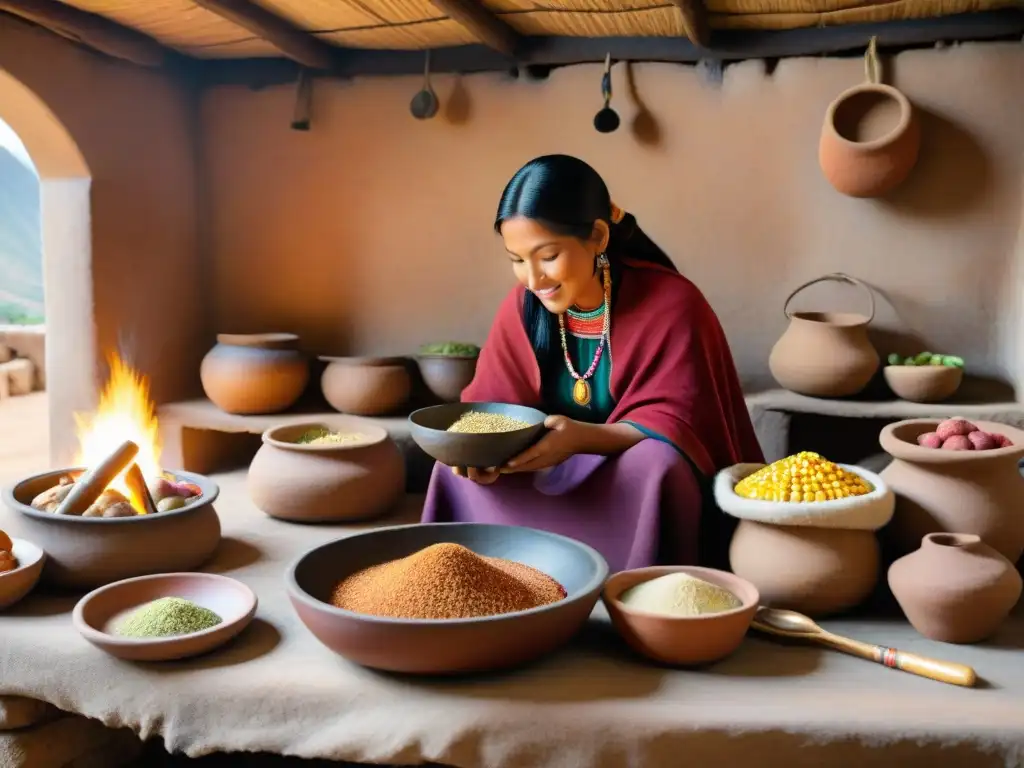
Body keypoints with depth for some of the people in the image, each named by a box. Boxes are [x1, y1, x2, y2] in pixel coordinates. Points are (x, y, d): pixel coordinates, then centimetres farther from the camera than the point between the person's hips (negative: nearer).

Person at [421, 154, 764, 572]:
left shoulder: (672, 305, -18)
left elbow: (678, 426, -21)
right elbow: (490, 404, -3)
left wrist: (583, 437, -38)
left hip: (642, 485, -4)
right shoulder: (520, 308, -3)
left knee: (655, 463, -35)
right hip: (553, 475, 4)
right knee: (458, 465, -15)